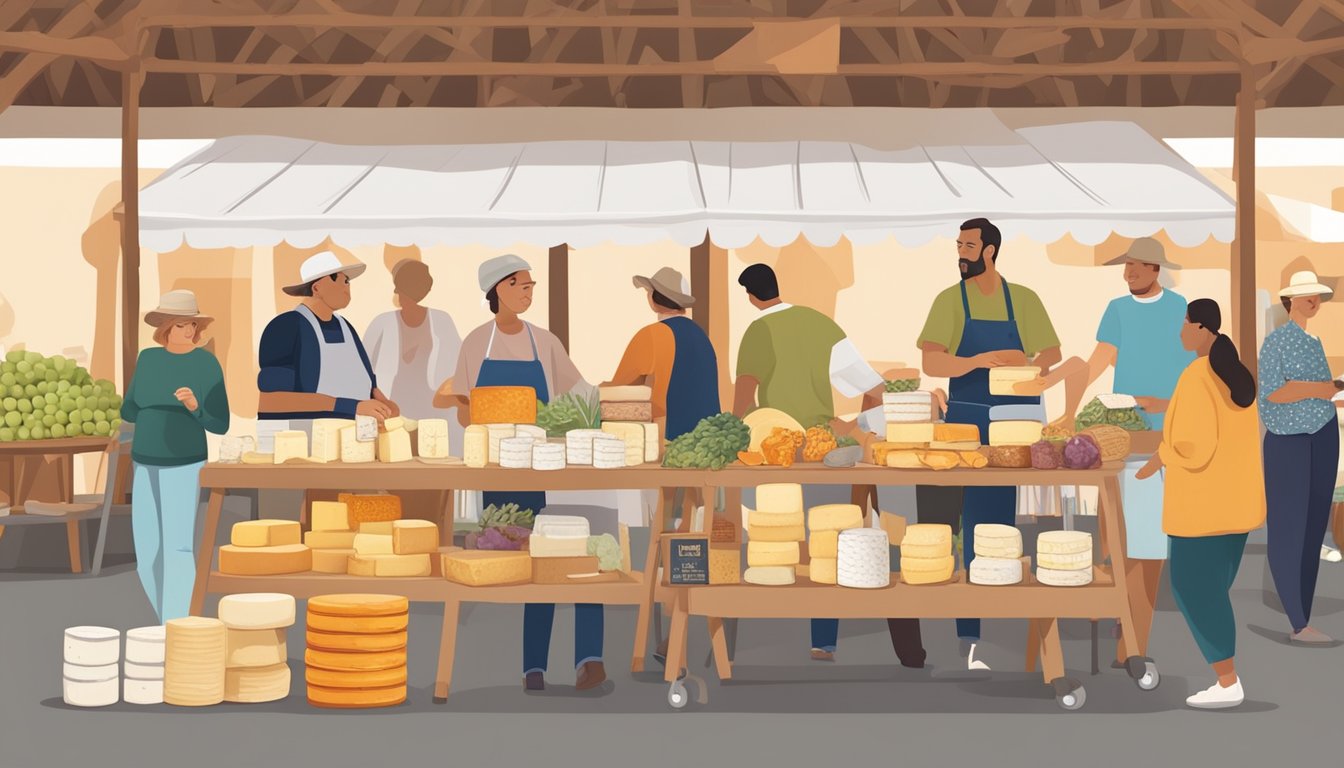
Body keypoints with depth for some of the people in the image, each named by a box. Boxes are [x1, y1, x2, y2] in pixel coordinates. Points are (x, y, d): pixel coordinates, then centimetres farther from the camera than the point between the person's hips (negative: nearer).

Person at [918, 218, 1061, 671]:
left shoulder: (1024, 300, 7)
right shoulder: (950, 301, 2)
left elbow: (1053, 353, 8)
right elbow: (930, 363, -8)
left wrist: (1027, 365, -14)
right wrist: (978, 361, -24)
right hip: (967, 425, -1)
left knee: (1013, 521, 2)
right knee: (976, 523, -3)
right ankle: (971, 634, 0)